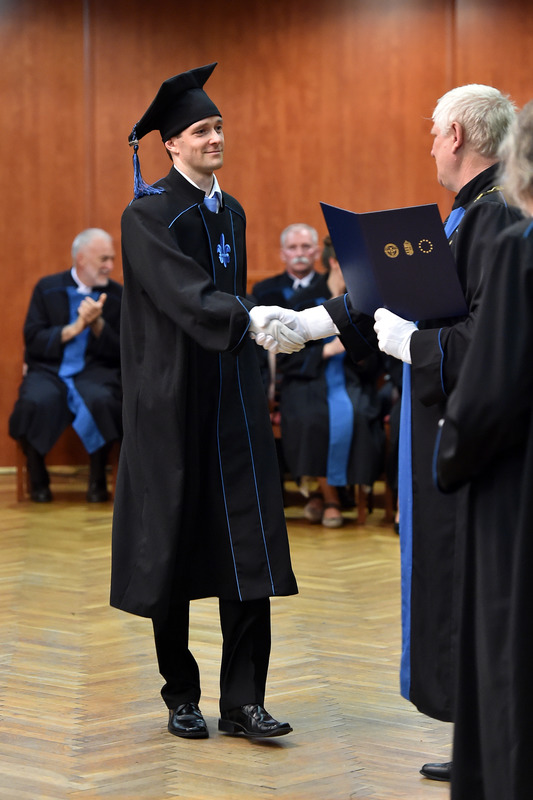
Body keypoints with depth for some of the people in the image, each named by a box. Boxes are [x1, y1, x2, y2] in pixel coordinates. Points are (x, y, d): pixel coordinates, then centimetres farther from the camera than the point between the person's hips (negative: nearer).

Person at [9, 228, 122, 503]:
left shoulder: (117, 295, 9)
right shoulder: (47, 288, 8)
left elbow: (121, 353, 4)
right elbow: (33, 341, 0)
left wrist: (97, 324, -12)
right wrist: (74, 328, -12)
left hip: (95, 371, 0)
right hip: (48, 370, 0)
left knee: (101, 400, -37)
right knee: (35, 401, -35)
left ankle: (97, 479, -15)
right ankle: (38, 479, -11)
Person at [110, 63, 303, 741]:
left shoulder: (231, 213, 15)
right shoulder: (148, 214, -7)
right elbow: (184, 293, -22)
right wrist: (250, 320, -36)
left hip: (232, 402, 6)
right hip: (172, 400, -5)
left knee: (248, 546, -3)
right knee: (174, 546, 2)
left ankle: (242, 702, -1)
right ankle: (181, 697, 15)